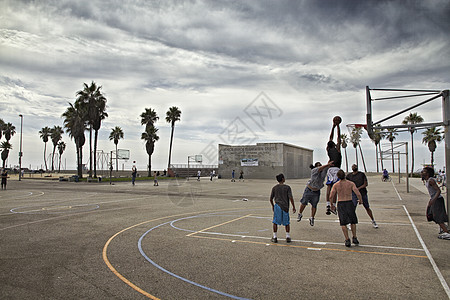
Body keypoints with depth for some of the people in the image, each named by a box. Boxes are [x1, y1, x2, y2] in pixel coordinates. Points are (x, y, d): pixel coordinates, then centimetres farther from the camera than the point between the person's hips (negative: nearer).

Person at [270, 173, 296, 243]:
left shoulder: (274, 188, 5)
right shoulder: (287, 187, -2)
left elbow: (271, 199, 8)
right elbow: (291, 198, -8)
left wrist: (272, 205, 23)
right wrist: (293, 207, 0)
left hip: (277, 206, 1)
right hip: (285, 207, -1)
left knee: (275, 222, 6)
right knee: (286, 223, 13)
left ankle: (275, 237, 7)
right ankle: (288, 237, 14)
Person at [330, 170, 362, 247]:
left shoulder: (336, 185, -3)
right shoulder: (351, 183, -5)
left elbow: (331, 196, -6)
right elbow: (358, 194, -12)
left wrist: (332, 205, 10)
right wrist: (360, 200, 8)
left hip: (340, 204, 0)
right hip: (349, 203, 0)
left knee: (343, 223, 5)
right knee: (352, 221, 18)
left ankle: (347, 240, -1)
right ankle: (354, 238, 16)